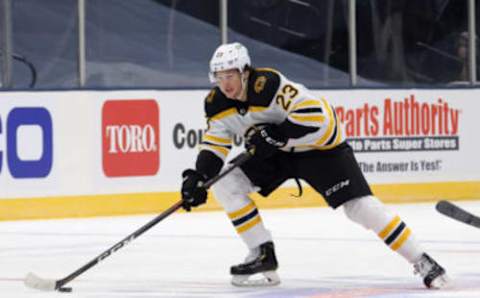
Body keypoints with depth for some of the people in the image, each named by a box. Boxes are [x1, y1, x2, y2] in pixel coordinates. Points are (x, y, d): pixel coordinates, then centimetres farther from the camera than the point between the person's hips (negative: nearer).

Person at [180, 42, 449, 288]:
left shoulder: (268, 85, -32)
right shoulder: (217, 103, -9)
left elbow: (315, 115, -35)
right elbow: (215, 144, -1)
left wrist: (274, 135, -36)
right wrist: (198, 176, -17)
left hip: (318, 145, -7)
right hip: (275, 154, 7)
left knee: (360, 204, -19)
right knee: (224, 181, -9)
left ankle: (422, 262, -12)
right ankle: (263, 256, -2)